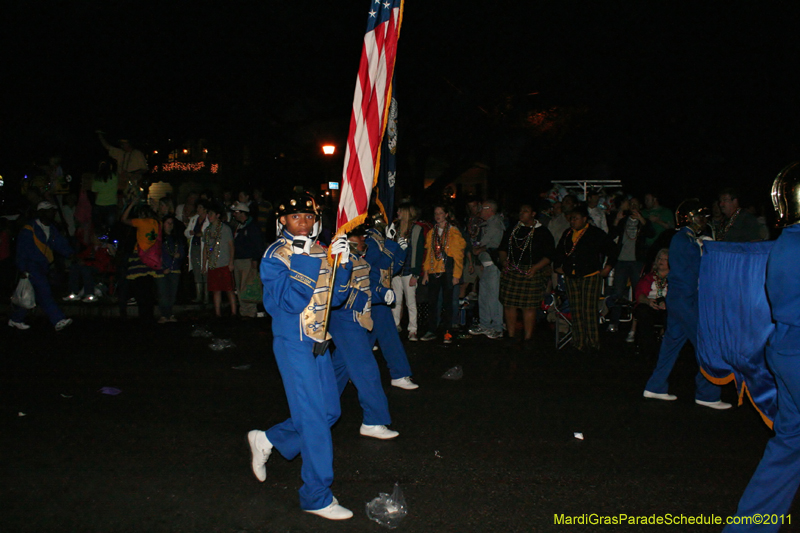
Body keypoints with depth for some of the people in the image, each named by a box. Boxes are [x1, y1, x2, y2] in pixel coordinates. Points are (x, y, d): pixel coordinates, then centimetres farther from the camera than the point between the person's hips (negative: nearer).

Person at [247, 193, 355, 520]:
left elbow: (335, 297, 6)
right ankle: (317, 497, 9)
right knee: (313, 418, -4)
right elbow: (290, 301, -21)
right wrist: (307, 260, -24)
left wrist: (342, 263, -8)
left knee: (330, 411, 15)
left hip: (318, 343, 8)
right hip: (293, 344, -7)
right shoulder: (276, 255, -10)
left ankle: (268, 441, 32)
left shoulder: (320, 252, 9)